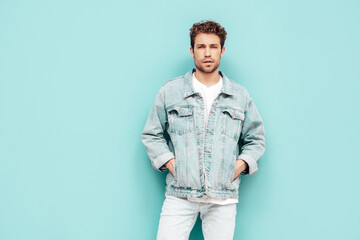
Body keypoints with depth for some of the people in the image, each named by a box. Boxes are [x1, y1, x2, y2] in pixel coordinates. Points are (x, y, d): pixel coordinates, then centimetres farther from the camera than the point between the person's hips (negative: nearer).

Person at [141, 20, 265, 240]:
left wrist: (240, 165, 1)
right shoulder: (170, 91, 7)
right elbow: (151, 135, 12)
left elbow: (256, 140, 17)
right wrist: (169, 162, -2)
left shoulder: (240, 95, 10)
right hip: (180, 194, -1)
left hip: (223, 196, 1)